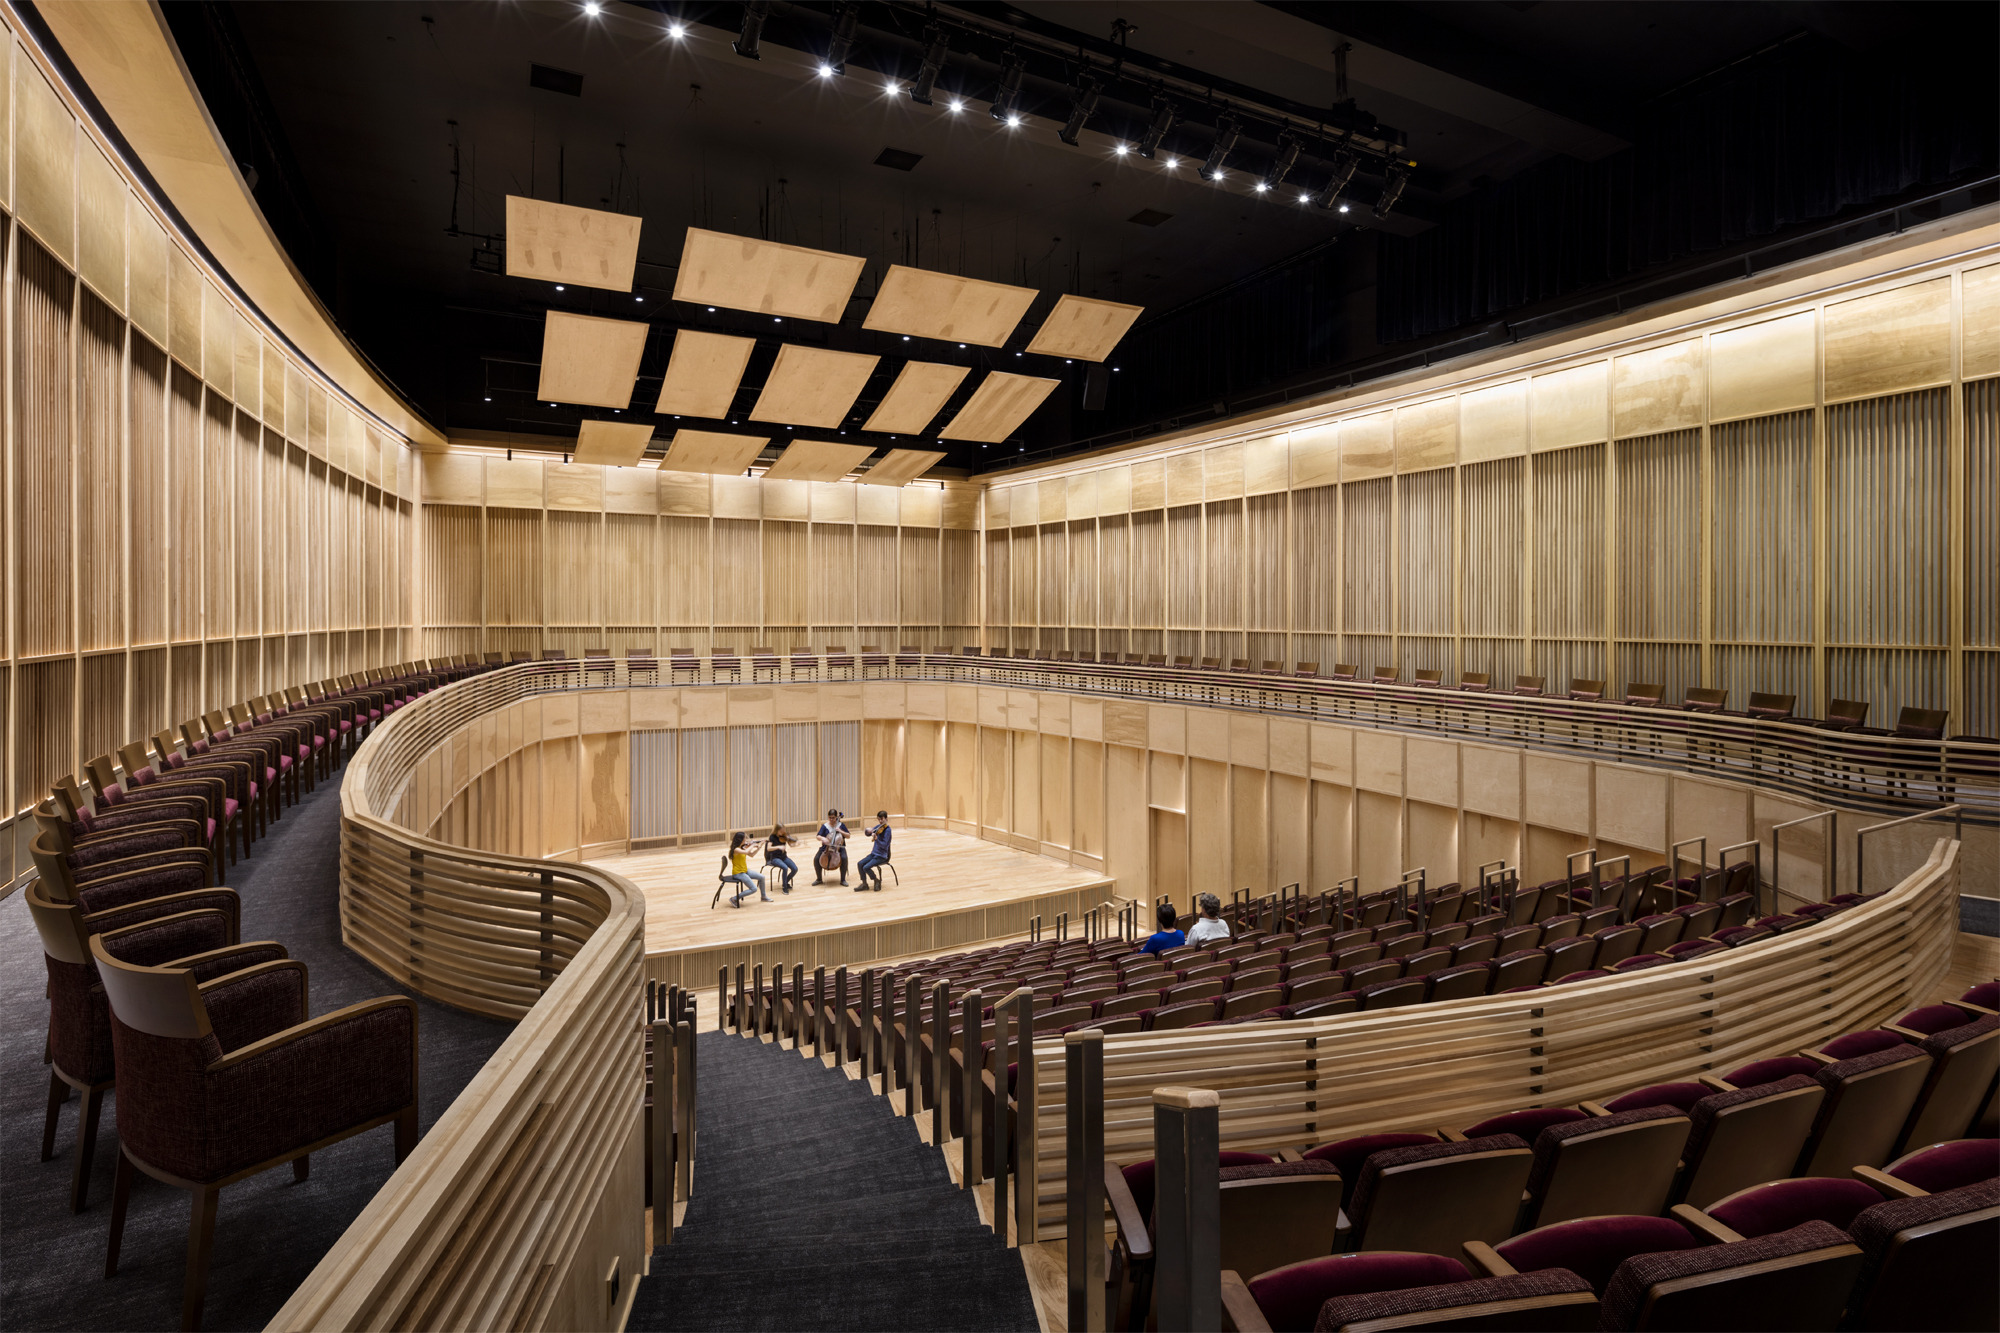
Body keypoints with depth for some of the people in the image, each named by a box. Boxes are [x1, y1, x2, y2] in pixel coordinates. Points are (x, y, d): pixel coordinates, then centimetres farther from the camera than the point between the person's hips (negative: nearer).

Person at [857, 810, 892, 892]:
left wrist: (876, 839, -40)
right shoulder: (878, 827, 7)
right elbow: (868, 834, 10)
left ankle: (877, 881, 2)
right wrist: (869, 831, -13)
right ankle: (864, 884, 3)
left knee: (866, 867, -20)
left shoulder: (887, 829, -17)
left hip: (881, 856, -8)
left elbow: (884, 845, -25)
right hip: (874, 853, 8)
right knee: (860, 864, -8)